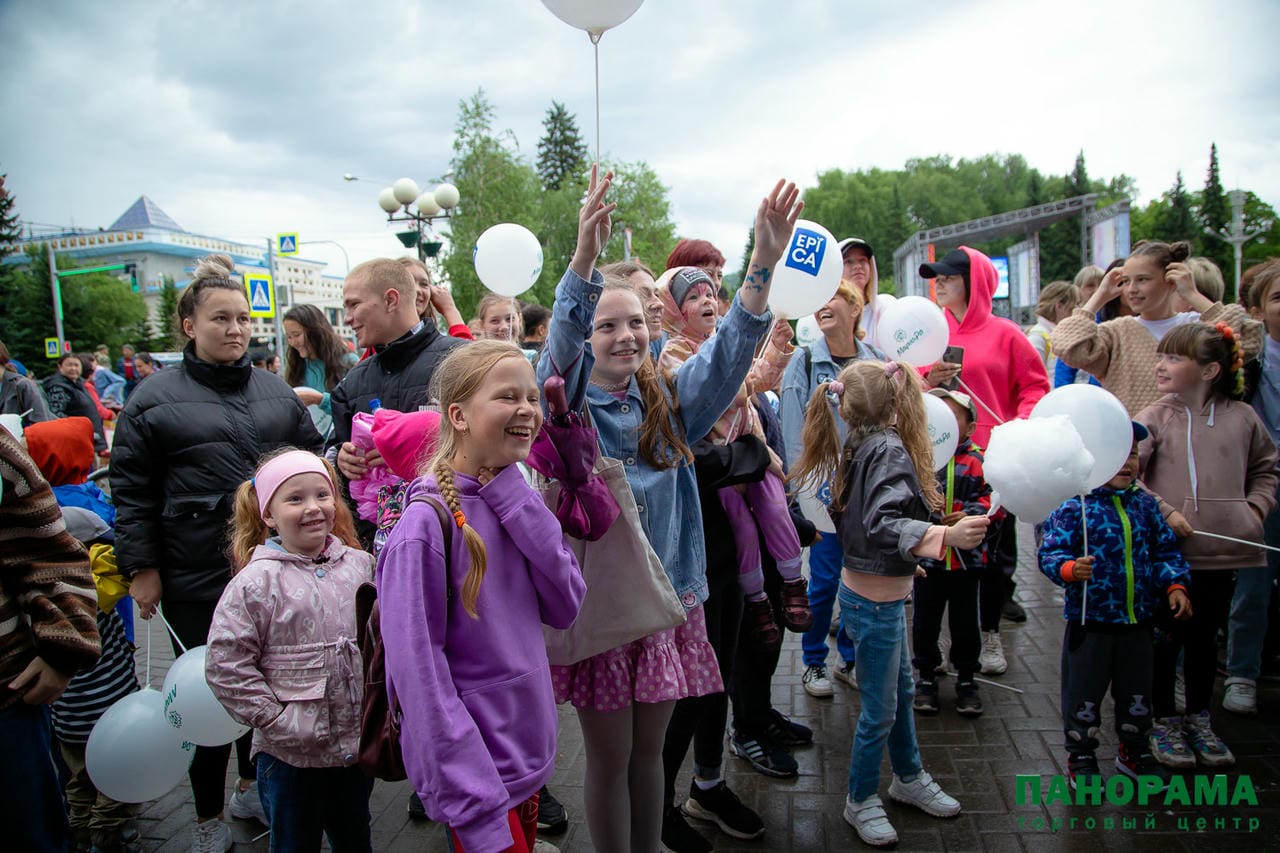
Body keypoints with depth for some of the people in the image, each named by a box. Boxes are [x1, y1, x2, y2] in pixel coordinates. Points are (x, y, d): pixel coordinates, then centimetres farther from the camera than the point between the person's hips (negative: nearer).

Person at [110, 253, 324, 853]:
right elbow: (131, 489, -2)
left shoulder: (276, 391, 8)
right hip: (196, 582, -3)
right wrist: (141, 566, -6)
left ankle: (254, 786, 39)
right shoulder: (154, 398, -2)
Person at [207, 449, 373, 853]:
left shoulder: (360, 565, -1)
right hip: (291, 756, -3)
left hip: (358, 745, 4)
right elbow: (225, 665, -15)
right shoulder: (257, 582, -14)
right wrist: (276, 719, -16)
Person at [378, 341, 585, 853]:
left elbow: (565, 609, -6)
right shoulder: (427, 521, -21)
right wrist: (477, 810, -22)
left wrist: (513, 496, -15)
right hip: (477, 770, -7)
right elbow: (417, 670, -21)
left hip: (528, 749, 7)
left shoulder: (514, 499, 1)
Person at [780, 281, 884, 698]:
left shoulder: (876, 359, 5)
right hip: (824, 484, -3)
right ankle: (813, 663, 19)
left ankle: (851, 659, 28)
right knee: (825, 578, 1)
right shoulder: (805, 362, -4)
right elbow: (794, 430, -7)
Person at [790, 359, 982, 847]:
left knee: (902, 689, 24)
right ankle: (861, 802, 25)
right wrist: (946, 536, -47)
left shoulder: (857, 448, 4)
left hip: (880, 592, 9)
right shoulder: (890, 448, -21)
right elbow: (884, 523, -34)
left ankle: (908, 779, 43)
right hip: (876, 601, -9)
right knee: (879, 709, 7)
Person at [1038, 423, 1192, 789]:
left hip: (1137, 621, 6)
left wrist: (1174, 585, -1)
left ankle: (1134, 751, 41)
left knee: (1137, 691, 20)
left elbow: (1166, 550, 12)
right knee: (1084, 692, 7)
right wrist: (1070, 569, -36)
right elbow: (1050, 553, -17)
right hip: (1090, 619, -5)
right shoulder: (1075, 507, -14)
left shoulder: (1145, 505, 4)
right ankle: (1081, 756, 25)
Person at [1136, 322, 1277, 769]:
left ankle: (1199, 720, 34)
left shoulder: (1242, 417, 3)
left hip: (1223, 549, 3)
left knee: (1205, 636, 17)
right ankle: (1163, 721, 24)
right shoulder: (1153, 419, -8)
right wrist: (1163, 512, -18)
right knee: (1167, 636, 7)